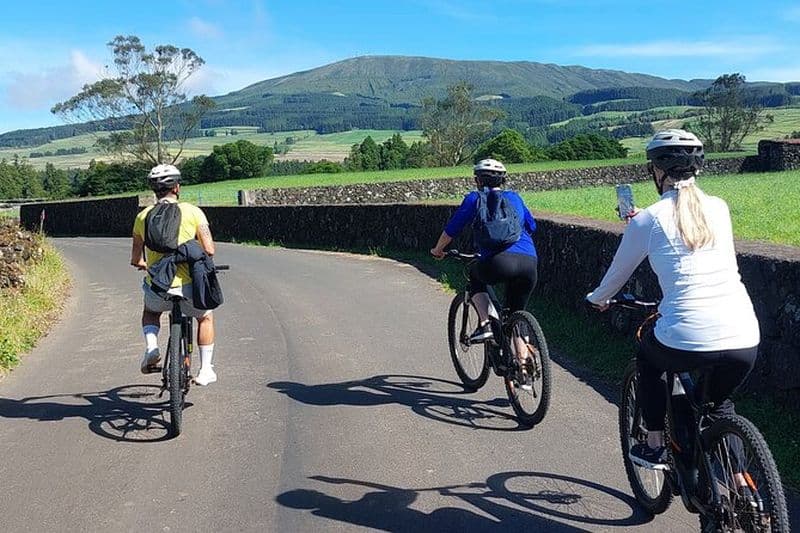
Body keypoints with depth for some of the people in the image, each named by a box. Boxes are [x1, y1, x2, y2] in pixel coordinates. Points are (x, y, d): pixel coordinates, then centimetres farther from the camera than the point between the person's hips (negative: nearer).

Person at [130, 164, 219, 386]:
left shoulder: (143, 216, 6)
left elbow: (135, 260, 11)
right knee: (205, 317, 29)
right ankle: (205, 370, 25)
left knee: (150, 311, 37)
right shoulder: (193, 212, -2)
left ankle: (151, 349, 12)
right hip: (187, 286, -2)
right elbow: (209, 250, -7)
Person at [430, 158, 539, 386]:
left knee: (475, 277, 30)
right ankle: (524, 370, 17)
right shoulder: (514, 197, 26)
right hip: (530, 262, 4)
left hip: (500, 261, -4)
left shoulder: (475, 198, 14)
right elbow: (531, 226, 36)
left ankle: (485, 325, 11)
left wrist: (438, 250, 33)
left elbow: (452, 229, 17)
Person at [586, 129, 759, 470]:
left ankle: (654, 447, 33)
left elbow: (619, 272, 16)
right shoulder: (719, 208, 11)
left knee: (647, 360, 31)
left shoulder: (648, 220, 0)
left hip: (686, 344, -4)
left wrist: (597, 299, 36)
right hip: (746, 343, 4)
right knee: (720, 402, 33)